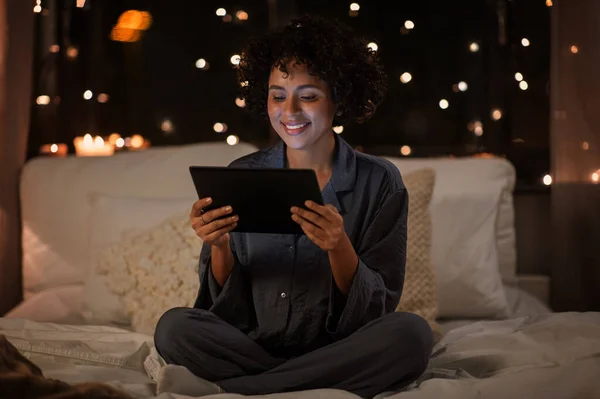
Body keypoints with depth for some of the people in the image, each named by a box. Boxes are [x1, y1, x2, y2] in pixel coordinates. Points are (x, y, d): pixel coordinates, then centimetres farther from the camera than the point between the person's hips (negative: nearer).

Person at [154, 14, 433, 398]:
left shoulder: (380, 182, -3)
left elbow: (379, 310, -5)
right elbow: (224, 306, 3)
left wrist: (339, 248, -24)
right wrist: (220, 248, -18)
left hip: (342, 355, 0)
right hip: (252, 347, 1)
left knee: (411, 332, -30)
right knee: (174, 327, -25)